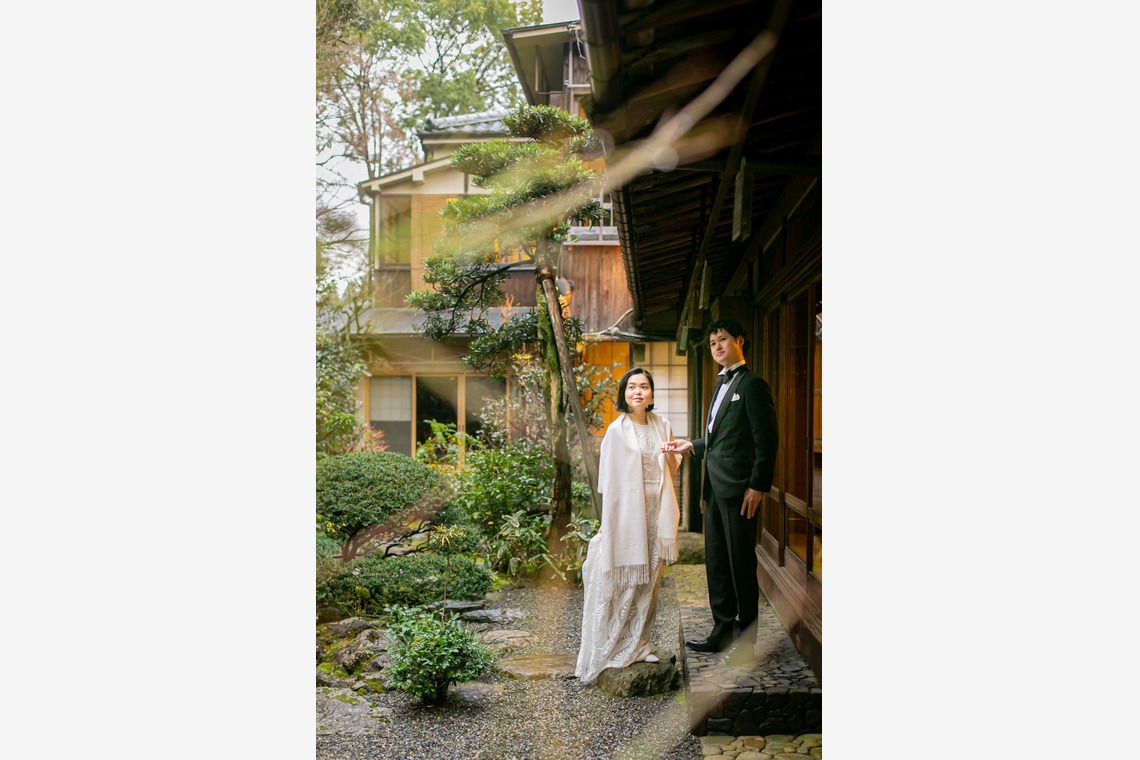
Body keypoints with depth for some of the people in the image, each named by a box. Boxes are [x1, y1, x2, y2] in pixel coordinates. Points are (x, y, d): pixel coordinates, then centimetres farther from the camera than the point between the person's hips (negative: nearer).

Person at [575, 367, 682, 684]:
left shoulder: (662, 426, 8)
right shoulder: (617, 430, -5)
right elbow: (609, 479, -5)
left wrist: (671, 454, -7)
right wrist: (606, 523, -7)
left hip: (655, 510, 5)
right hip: (627, 511, -5)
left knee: (648, 579, 9)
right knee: (623, 580, -2)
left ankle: (638, 644, 20)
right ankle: (614, 648, 9)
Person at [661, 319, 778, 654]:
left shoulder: (752, 385, -8)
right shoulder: (722, 385, 19)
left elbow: (765, 441, -13)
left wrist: (758, 486, -17)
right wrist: (692, 445, 11)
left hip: (738, 487, -9)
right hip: (715, 487, 9)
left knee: (741, 562, -1)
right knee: (716, 561, 13)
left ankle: (747, 635, 10)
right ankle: (723, 629, 22)